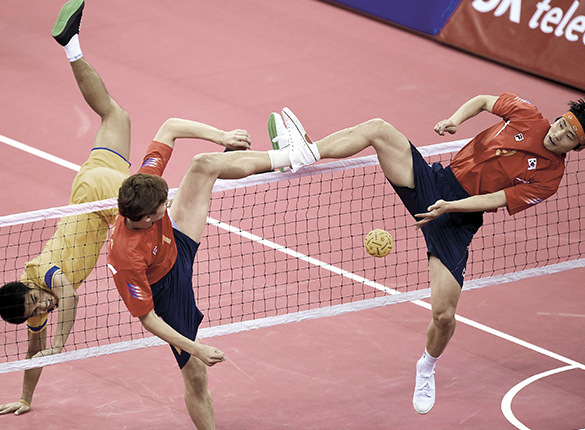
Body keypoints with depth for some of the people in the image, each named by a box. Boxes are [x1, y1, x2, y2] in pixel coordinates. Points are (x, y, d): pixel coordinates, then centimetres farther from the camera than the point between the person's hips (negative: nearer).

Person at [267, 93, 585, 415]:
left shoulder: (548, 178, -9)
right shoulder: (525, 113, 1)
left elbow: (496, 199, -14)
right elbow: (483, 101, 17)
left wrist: (450, 206, -24)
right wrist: (455, 120, -2)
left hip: (457, 220, -4)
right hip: (435, 182, 4)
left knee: (443, 314, -13)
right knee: (378, 130, -18)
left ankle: (427, 368, 21)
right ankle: (301, 154, -14)